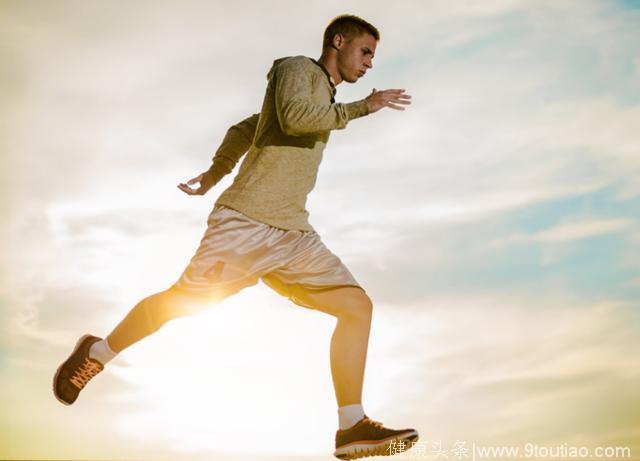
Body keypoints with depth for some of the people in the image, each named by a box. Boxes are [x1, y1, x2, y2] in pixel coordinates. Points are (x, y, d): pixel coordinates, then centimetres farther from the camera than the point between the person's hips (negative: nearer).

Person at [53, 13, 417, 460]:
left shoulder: (323, 98, 26)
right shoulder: (296, 68, 3)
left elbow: (243, 129, 35)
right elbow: (293, 117, -21)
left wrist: (213, 175, 36)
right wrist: (360, 107, -13)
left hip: (293, 233, 8)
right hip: (248, 218, -8)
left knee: (357, 305, -5)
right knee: (185, 300, -4)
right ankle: (98, 353, 20)